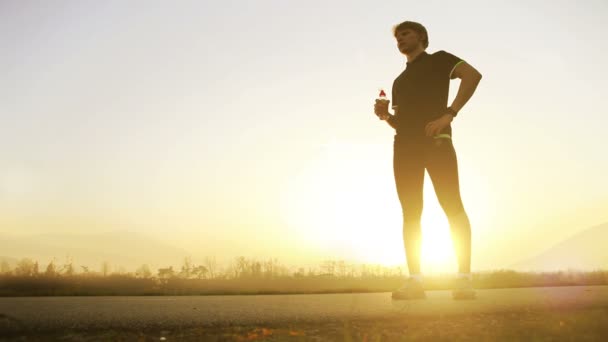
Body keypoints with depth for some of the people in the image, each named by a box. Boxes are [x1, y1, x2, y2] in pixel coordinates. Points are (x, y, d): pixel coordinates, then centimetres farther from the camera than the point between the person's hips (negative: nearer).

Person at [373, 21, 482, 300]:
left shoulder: (438, 59, 12)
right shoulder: (399, 80, 30)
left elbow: (472, 75, -7)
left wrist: (448, 115, -17)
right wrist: (385, 115, 8)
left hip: (435, 140, -6)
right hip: (404, 145, 6)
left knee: (452, 206, -13)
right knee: (410, 213, -3)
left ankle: (464, 279, -13)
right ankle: (415, 281, -5)